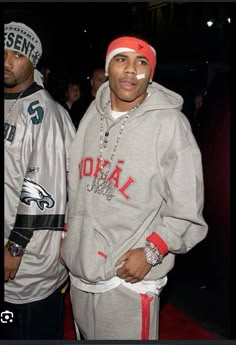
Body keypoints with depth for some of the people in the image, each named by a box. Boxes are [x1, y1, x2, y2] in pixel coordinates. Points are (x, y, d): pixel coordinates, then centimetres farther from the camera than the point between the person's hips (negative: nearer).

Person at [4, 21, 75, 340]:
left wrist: (16, 245, -17)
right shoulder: (8, 106, 10)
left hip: (32, 258, -8)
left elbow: (41, 187, -20)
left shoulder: (41, 111, -16)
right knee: (10, 331, 20)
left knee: (36, 332, 7)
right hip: (10, 244, 8)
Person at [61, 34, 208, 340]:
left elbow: (186, 208, -10)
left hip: (130, 277, -5)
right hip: (79, 269, 6)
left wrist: (151, 252, -17)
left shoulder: (169, 122, -14)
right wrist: (68, 233, 13)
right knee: (85, 336, 24)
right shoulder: (93, 114, 3)